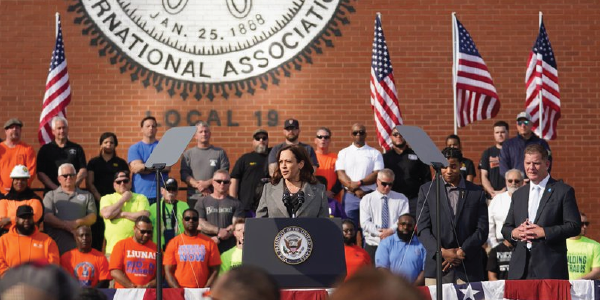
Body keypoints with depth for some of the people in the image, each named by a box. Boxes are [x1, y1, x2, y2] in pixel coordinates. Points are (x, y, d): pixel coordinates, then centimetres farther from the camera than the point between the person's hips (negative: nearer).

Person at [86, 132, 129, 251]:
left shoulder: (121, 163, 14)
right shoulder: (94, 162, 13)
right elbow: (89, 184, 5)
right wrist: (100, 199, -8)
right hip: (98, 202, 0)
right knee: (96, 234, -4)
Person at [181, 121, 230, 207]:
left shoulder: (220, 152, 10)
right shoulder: (188, 153, 14)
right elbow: (184, 174, 5)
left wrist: (208, 183, -11)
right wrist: (198, 185, -10)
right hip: (194, 198, 1)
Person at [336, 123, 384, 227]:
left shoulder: (375, 153, 9)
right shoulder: (343, 153, 12)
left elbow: (377, 175, -1)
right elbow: (341, 175, 1)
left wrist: (359, 183, -14)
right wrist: (355, 190, -11)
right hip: (349, 196, 1)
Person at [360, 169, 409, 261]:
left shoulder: (401, 199, 12)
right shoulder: (367, 199, 10)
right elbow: (365, 223, 0)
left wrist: (391, 230, -17)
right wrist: (380, 233, -13)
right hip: (373, 244, 0)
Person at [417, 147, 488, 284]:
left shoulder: (477, 193, 9)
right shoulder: (427, 190, 8)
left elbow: (482, 230, 5)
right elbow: (422, 228, 3)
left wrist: (462, 252, -8)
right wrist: (442, 252, -10)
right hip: (437, 266, 0)